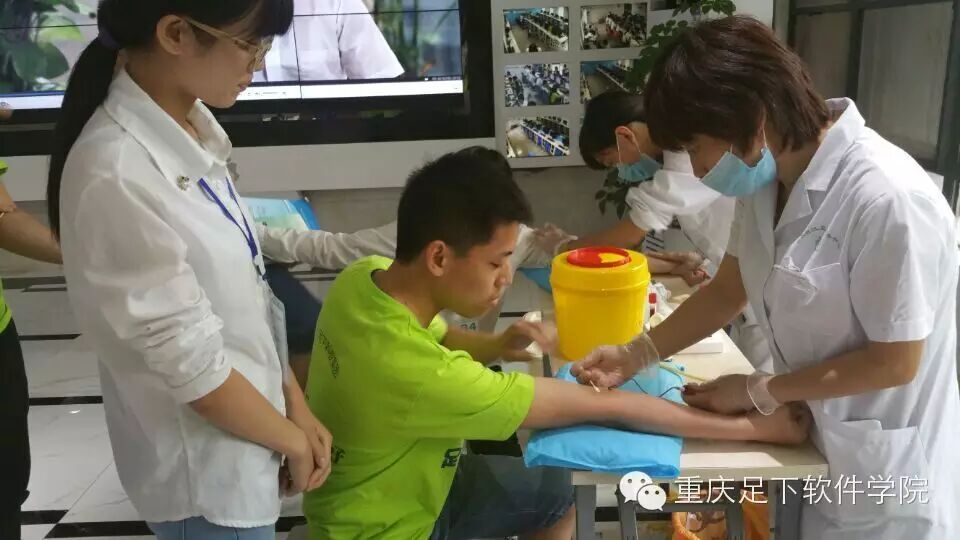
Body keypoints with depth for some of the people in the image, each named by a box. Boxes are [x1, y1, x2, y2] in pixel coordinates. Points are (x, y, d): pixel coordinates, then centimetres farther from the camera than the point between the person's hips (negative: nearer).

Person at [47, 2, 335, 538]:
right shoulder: (118, 176, -29)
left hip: (244, 430, 8)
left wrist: (296, 404, 2)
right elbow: (192, 364, -23)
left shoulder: (187, 126, -3)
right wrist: (293, 440, -8)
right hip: (206, 470, -7)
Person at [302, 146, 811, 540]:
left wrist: (495, 345, -14)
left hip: (397, 482, 8)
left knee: (551, 491, 16)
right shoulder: (416, 374, -39)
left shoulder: (365, 276, -15)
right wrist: (749, 427, -23)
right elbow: (602, 407, -33)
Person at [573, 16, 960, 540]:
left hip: (884, 474, -6)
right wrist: (635, 356, -4)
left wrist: (758, 391, -15)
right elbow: (728, 290, 5)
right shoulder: (766, 178, -6)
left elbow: (894, 361, -23)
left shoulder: (886, 199, -30)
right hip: (807, 439, 6)